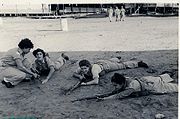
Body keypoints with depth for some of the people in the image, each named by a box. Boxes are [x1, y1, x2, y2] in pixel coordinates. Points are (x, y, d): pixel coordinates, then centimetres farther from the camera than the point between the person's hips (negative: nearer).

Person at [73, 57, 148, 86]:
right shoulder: (81, 69, -29)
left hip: (105, 65, -6)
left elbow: (96, 81, -58)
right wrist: (80, 76, -31)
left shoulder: (93, 69, -47)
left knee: (123, 65, 12)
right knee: (110, 60, 39)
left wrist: (86, 83, -64)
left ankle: (138, 63, 31)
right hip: (98, 63, 6)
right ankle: (117, 59, 71)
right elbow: (74, 74, -12)